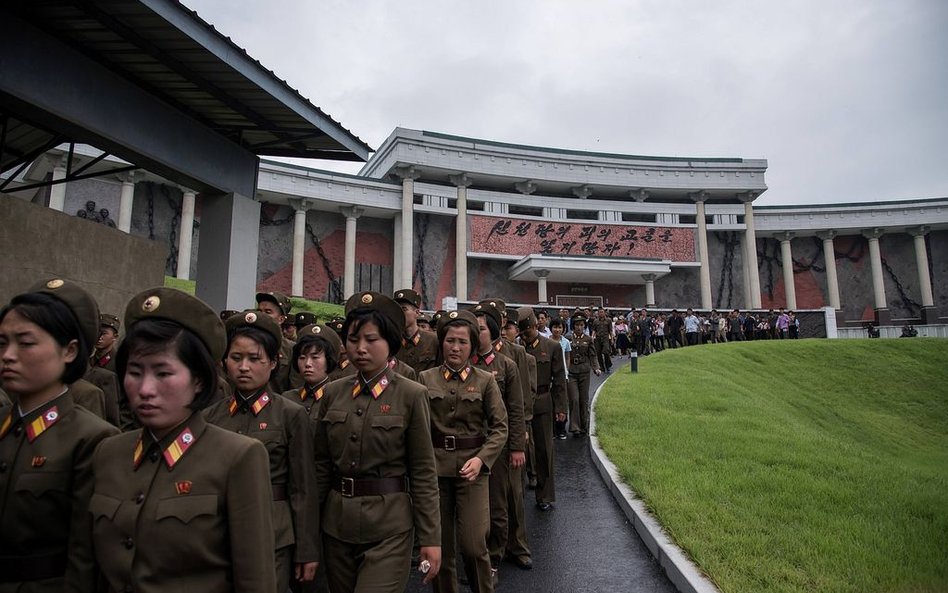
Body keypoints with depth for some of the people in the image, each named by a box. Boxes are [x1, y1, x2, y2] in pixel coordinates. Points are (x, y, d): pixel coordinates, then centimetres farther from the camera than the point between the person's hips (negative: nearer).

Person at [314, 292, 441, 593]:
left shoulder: (411, 395, -10)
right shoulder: (333, 392, 3)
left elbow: (424, 472, -8)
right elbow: (322, 465, 9)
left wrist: (430, 538, -8)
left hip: (389, 526, -4)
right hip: (336, 523, 5)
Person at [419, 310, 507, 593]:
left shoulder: (485, 380, 0)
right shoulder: (426, 379, 2)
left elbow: (500, 427, -1)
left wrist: (481, 459, -14)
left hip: (472, 467, -1)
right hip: (435, 466, 1)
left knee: (473, 546, -5)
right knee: (440, 545, 10)